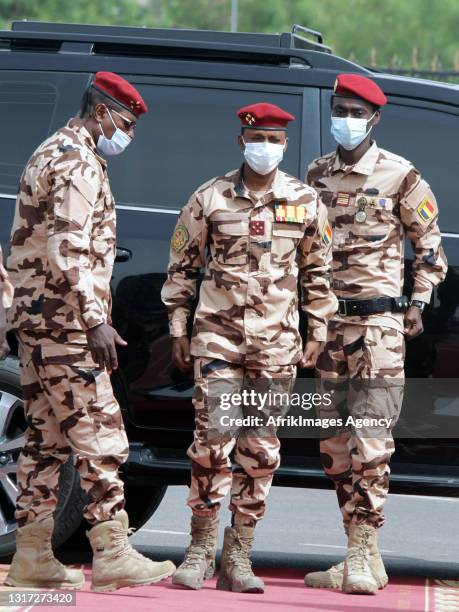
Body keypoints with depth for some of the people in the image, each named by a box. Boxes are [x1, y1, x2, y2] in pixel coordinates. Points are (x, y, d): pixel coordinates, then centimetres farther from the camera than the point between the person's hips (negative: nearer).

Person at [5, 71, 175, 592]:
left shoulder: (50, 154, 21)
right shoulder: (78, 163, -12)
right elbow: (67, 252, -21)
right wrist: (96, 320, -22)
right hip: (65, 320, -10)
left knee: (47, 437, 10)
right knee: (100, 434, -10)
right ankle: (112, 555, -13)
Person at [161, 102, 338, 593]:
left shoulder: (305, 203, 7)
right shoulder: (209, 199, 3)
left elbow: (318, 273, 14)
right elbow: (181, 266, 9)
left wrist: (317, 336, 10)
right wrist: (178, 331, 6)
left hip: (277, 342, 2)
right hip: (217, 335, -2)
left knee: (261, 450, 3)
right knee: (212, 438, -9)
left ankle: (237, 557, 10)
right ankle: (200, 548, 2)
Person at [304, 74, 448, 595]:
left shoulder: (399, 177, -1)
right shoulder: (317, 174, 11)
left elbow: (428, 246, 6)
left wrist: (419, 302, -1)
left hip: (378, 321, -5)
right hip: (328, 318, 5)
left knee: (370, 439, -12)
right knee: (334, 441, 6)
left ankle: (363, 556, -13)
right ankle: (359, 557, 12)